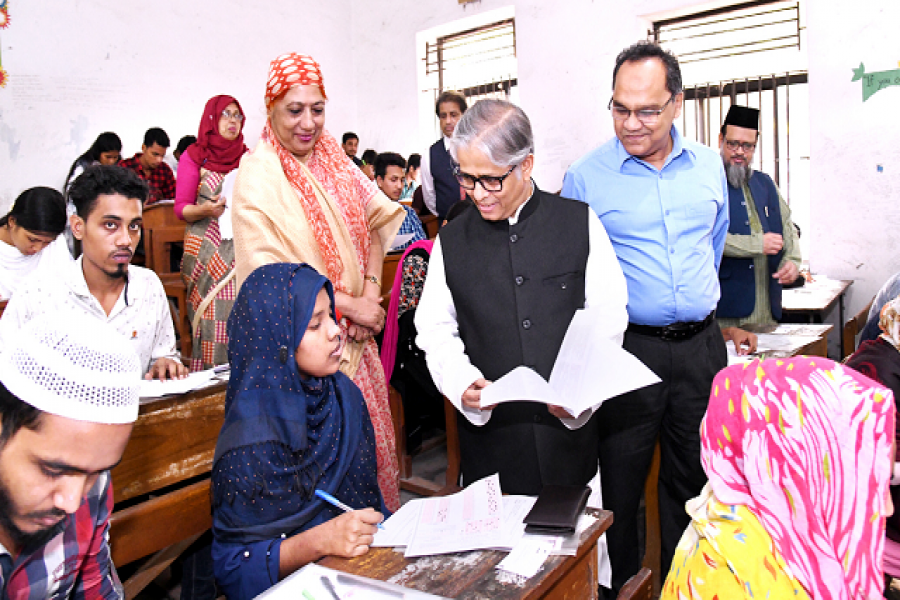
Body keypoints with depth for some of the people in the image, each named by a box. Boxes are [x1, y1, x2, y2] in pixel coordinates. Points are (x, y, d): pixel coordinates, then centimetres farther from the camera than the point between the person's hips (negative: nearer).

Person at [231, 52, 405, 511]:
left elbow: (374, 224, 11)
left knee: (372, 439, 14)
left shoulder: (335, 160, 8)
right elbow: (268, 270, -17)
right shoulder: (256, 177, -11)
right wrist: (352, 305, -15)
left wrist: (371, 293, -5)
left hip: (354, 335, 6)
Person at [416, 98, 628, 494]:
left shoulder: (579, 223, 1)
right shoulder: (451, 240, 5)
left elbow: (608, 317, 0)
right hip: (487, 429, 1)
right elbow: (436, 328, 5)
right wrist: (462, 380, -12)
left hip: (568, 429, 0)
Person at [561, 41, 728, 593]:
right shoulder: (586, 177, -7)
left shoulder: (708, 165, 5)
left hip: (702, 345, 4)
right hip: (628, 347, -4)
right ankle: (624, 583, 30)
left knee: (694, 476, 17)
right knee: (622, 481, 8)